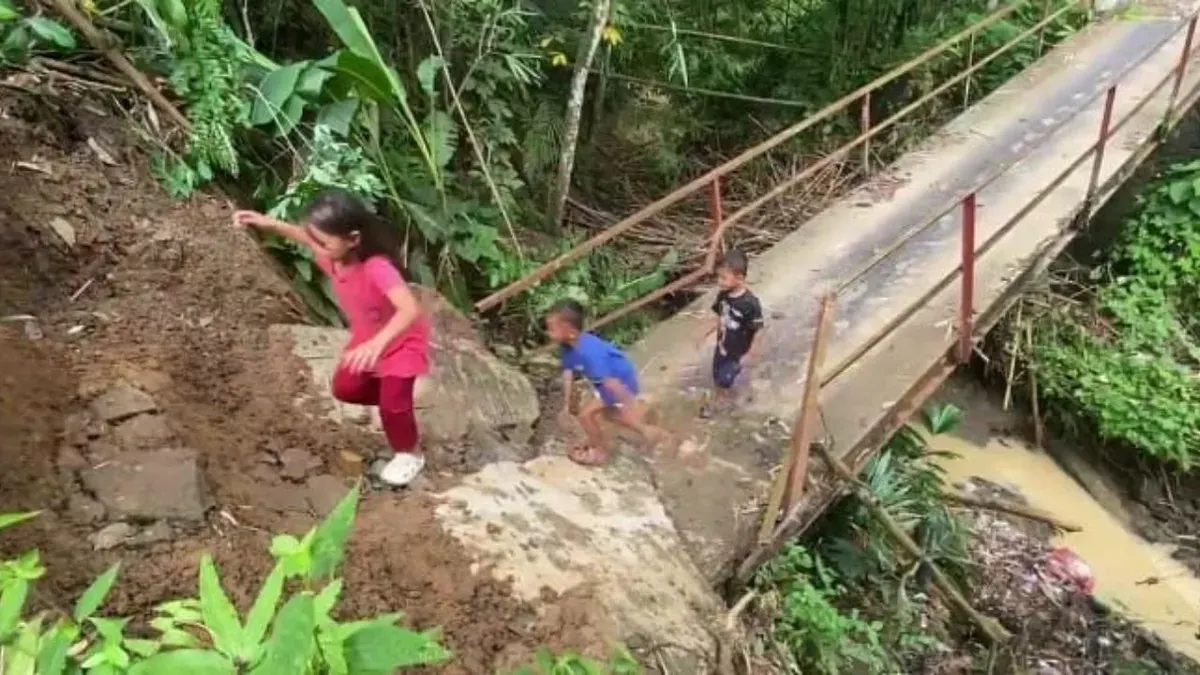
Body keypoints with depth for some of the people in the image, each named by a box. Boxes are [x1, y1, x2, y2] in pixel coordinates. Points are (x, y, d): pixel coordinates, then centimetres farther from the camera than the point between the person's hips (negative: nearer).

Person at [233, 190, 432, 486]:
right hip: (368, 338, 8)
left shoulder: (377, 268, -42)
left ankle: (409, 453, 17)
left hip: (402, 340, -8)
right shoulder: (331, 257, -19)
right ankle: (396, 401, 39)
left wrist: (377, 344, -71)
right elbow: (306, 238, 6)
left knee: (392, 402, -11)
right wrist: (268, 223, -6)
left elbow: (411, 309, -57)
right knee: (345, 389, 15)